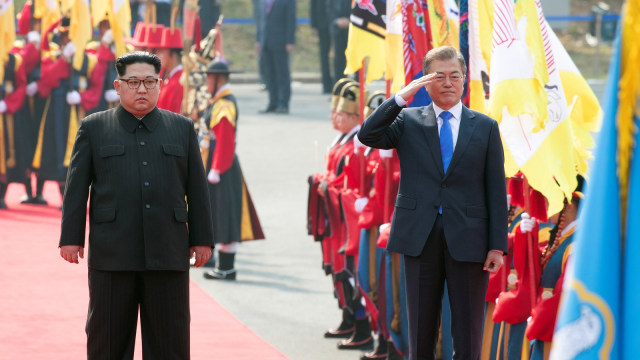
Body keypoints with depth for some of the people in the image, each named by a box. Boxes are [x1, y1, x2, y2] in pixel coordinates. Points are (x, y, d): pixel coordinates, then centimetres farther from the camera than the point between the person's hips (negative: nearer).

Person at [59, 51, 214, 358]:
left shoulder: (182, 128, 11)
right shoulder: (93, 128, 7)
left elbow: (197, 189, 10)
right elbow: (77, 186, 5)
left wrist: (202, 239, 5)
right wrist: (71, 238, -2)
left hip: (167, 253, 1)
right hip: (112, 253, -1)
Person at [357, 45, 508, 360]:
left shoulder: (485, 127, 7)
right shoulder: (408, 121, 9)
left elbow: (496, 189, 4)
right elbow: (367, 136, -8)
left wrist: (497, 245, -3)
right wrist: (402, 97, -14)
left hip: (467, 239, -1)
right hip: (420, 239, 1)